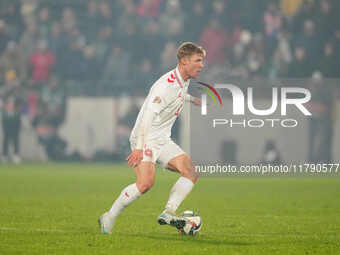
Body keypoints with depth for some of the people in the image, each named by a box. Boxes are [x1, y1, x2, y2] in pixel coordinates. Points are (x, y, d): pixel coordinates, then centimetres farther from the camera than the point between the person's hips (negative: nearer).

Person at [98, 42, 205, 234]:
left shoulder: (184, 81, 8)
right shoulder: (166, 85, -21)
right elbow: (148, 116, -27)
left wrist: (192, 99, 51)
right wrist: (139, 148, -33)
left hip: (163, 141, 9)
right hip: (145, 139, -9)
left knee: (191, 173, -7)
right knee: (146, 182, -25)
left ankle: (168, 213, -12)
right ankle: (109, 218, -10)